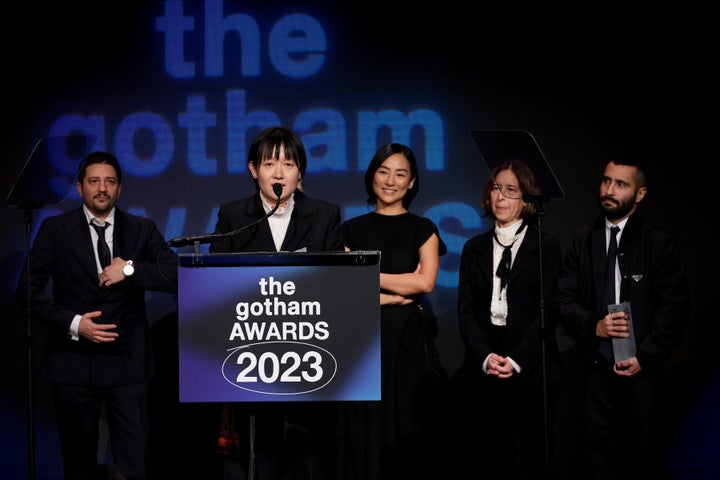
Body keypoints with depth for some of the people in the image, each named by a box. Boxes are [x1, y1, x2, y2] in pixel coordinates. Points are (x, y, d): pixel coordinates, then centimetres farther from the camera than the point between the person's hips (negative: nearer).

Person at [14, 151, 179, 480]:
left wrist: (131, 269, -16)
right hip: (73, 362, 0)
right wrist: (72, 323, -12)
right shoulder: (55, 229, 3)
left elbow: (177, 276, -3)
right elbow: (27, 291, -1)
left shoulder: (142, 229, 6)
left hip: (128, 362, 0)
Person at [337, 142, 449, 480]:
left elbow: (425, 282, -8)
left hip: (410, 342, -1)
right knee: (367, 436, 1)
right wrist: (398, 294, -7)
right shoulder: (353, 229, 9)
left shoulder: (423, 229, 7)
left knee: (410, 435, 0)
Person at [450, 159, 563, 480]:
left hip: (532, 370, -2)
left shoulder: (546, 247, 3)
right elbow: (466, 310, 6)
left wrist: (517, 360, -14)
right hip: (485, 371, 2)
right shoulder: (475, 248, 13)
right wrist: (485, 356, -10)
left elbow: (547, 309, -4)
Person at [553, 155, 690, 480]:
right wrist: (593, 325, -15)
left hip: (642, 368, -3)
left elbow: (675, 307, -7)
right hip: (597, 365, 3)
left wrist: (645, 356, -13)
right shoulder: (583, 240, 5)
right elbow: (564, 299, 3)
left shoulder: (659, 243, -4)